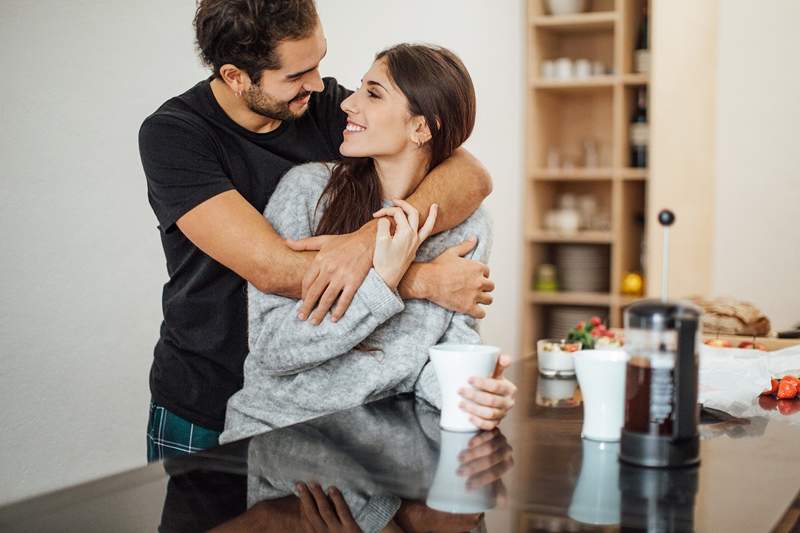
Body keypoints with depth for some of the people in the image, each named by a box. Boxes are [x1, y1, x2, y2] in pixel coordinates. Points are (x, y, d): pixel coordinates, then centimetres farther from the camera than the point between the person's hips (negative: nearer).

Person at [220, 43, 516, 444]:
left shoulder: (467, 228, 0)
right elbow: (269, 349, -12)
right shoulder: (308, 188, -8)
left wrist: (469, 392, -23)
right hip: (272, 431, -2)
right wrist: (383, 280, -20)